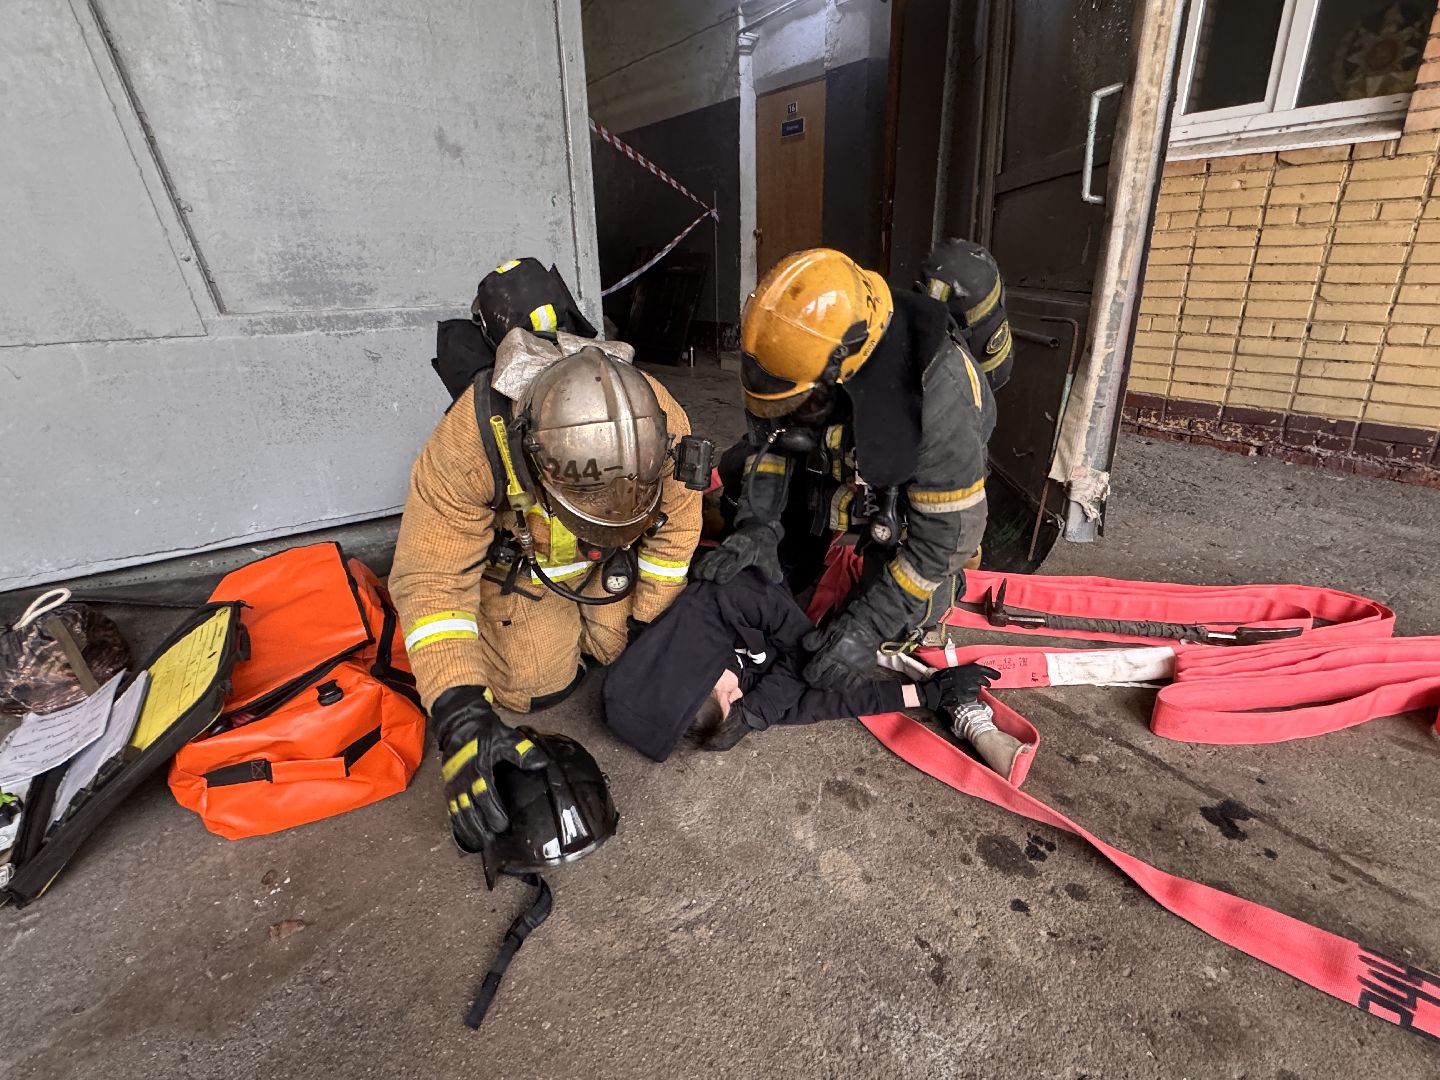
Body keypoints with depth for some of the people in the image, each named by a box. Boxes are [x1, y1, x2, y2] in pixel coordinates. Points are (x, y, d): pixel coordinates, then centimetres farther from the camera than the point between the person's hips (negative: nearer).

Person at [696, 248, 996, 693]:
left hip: (917, 482, -4)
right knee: (738, 469, -8)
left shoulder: (936, 393, -42)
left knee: (895, 621, -9)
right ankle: (790, 571, 18)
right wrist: (757, 525, -23)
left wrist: (866, 627, -33)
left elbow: (950, 528, -33)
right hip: (838, 461, 5)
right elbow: (768, 433, -10)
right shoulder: (806, 347, -27)